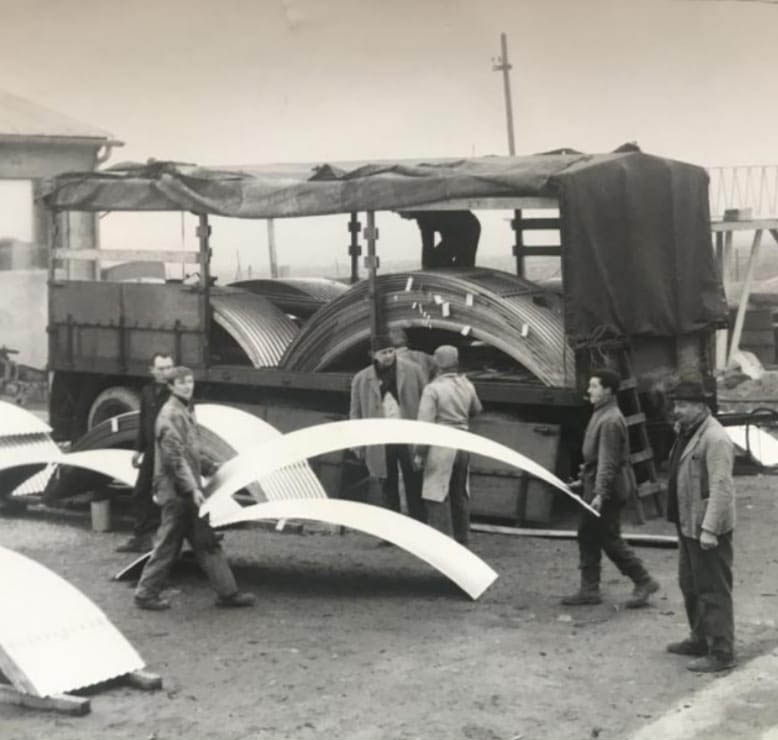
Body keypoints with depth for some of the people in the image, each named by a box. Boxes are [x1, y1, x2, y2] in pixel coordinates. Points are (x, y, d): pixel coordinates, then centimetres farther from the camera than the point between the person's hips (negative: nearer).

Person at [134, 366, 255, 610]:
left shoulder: (186, 412, 16)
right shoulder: (170, 415, -15)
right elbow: (175, 457, -21)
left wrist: (213, 469, 21)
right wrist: (192, 488, -24)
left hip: (186, 492, 10)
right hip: (176, 491, -10)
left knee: (206, 542, 10)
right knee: (168, 544, -1)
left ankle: (227, 592, 13)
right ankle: (146, 594, 9)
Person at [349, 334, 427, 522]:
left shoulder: (412, 371, 2)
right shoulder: (361, 379, 3)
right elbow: (356, 413, 8)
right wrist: (359, 446, 2)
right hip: (380, 443, 1)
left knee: (414, 488, 4)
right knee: (388, 490, 7)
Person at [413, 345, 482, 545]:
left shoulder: (433, 389, -14)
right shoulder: (467, 386, 4)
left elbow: (426, 425, -15)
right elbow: (476, 410, 21)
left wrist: (419, 453, -9)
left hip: (441, 445, -7)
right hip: (463, 444, 7)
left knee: (437, 497, -2)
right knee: (460, 494, 18)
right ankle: (462, 538, 28)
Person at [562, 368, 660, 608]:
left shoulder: (611, 421, -20)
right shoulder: (599, 414, 11)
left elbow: (608, 461, -25)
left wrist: (600, 493, -28)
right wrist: (585, 477, 24)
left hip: (608, 488, -10)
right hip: (594, 483, 10)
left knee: (610, 538, -3)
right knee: (587, 536, 11)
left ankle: (643, 582, 9)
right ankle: (589, 590, 16)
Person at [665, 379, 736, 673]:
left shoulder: (715, 439, -19)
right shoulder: (687, 433, 13)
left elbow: (721, 487, -24)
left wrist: (709, 529, -26)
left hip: (709, 528, -10)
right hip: (689, 525, 10)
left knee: (713, 590, -5)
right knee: (690, 585, 20)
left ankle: (721, 652, 1)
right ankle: (700, 639, 34)